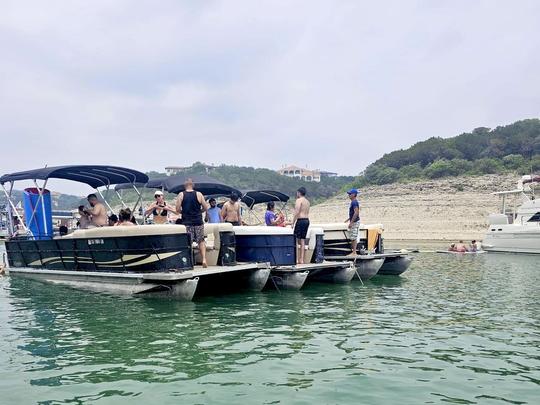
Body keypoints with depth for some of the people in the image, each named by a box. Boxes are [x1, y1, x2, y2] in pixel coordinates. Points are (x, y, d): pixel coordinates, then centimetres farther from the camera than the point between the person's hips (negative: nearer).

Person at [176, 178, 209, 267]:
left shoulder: (181, 195, -1)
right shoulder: (199, 194, 0)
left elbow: (177, 210, -5)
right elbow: (205, 208, 1)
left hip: (187, 223, 0)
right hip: (198, 222, 1)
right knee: (201, 241, 12)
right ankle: (204, 259, 1)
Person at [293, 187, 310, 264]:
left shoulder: (299, 200, -8)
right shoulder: (307, 201, 18)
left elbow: (297, 212, -16)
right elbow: (307, 213, 14)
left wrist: (293, 222, -14)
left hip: (300, 220, -8)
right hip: (307, 220, 8)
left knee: (297, 240, -4)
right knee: (303, 240, 9)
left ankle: (298, 259, -7)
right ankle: (302, 259, 8)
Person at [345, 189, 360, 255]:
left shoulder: (354, 202, -16)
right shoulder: (353, 202, 15)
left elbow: (356, 213, -24)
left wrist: (351, 222, -24)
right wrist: (348, 219, 26)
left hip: (355, 222, -10)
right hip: (353, 222, 10)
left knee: (354, 238, -8)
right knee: (352, 238, 13)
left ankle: (354, 252, -5)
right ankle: (353, 251, 17)